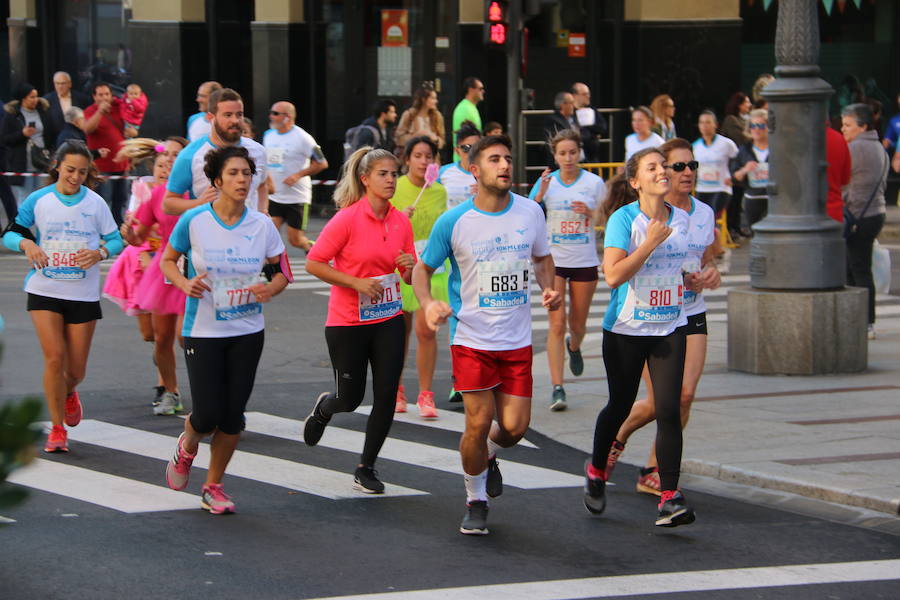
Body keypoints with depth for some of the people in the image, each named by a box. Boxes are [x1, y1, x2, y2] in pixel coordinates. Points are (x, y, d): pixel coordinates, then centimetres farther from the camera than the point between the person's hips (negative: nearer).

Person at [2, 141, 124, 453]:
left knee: (76, 369, 5)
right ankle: (57, 428, 0)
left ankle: (68, 394, 43)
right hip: (44, 292, -1)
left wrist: (99, 252, -17)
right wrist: (26, 243, -18)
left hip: (84, 295, 1)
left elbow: (116, 240, 5)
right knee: (54, 357, -14)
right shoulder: (38, 200, -2)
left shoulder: (95, 203, -1)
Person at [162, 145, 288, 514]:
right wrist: (185, 283, -16)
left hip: (248, 333, 2)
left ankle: (213, 487, 21)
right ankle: (187, 446, 29)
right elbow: (167, 260, 4)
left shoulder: (261, 225, -3)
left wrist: (271, 288, -15)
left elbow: (280, 273, 7)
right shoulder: (194, 221, -9)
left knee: (233, 416, 1)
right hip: (203, 332, -2)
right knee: (207, 416, -8)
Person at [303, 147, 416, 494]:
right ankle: (323, 409, 42)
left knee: (386, 397, -3)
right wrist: (356, 282, -19)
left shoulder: (401, 222, 3)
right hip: (347, 322, -4)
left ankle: (367, 467, 14)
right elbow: (313, 264, -13)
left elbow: (410, 277, 12)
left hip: (388, 321, 4)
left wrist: (410, 266, -12)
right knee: (350, 398, 5)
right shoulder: (347, 219, -13)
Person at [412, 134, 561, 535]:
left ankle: (488, 457, 36)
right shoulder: (453, 222, -8)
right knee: (478, 423, -5)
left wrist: (548, 288, -3)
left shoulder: (530, 212, 0)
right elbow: (423, 268, 4)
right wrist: (427, 302, -16)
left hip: (517, 340, 3)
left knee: (514, 427, -1)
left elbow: (542, 258, 17)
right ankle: (475, 501, 18)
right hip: (471, 338, -3)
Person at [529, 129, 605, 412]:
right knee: (557, 324, -10)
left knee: (578, 324, 13)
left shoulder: (594, 183, -1)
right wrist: (540, 194, -22)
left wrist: (591, 213, -15)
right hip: (553, 261, -1)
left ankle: (574, 346, 51)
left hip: (585, 262, 1)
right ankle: (557, 388, -10)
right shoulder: (546, 182, -1)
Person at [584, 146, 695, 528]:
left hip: (669, 328, 3)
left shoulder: (681, 219, 5)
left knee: (669, 410, -9)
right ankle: (596, 471, 38)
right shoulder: (623, 219, -12)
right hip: (626, 328, -3)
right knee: (620, 406, 11)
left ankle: (670, 497, -10)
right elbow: (613, 274, -22)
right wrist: (650, 243, -23)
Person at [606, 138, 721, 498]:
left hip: (691, 315, 5)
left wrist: (711, 273, -5)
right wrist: (682, 279, -22)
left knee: (685, 395, -7)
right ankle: (616, 439, 26)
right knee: (659, 401, -7)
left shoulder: (704, 213, 8)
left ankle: (654, 472, 7)